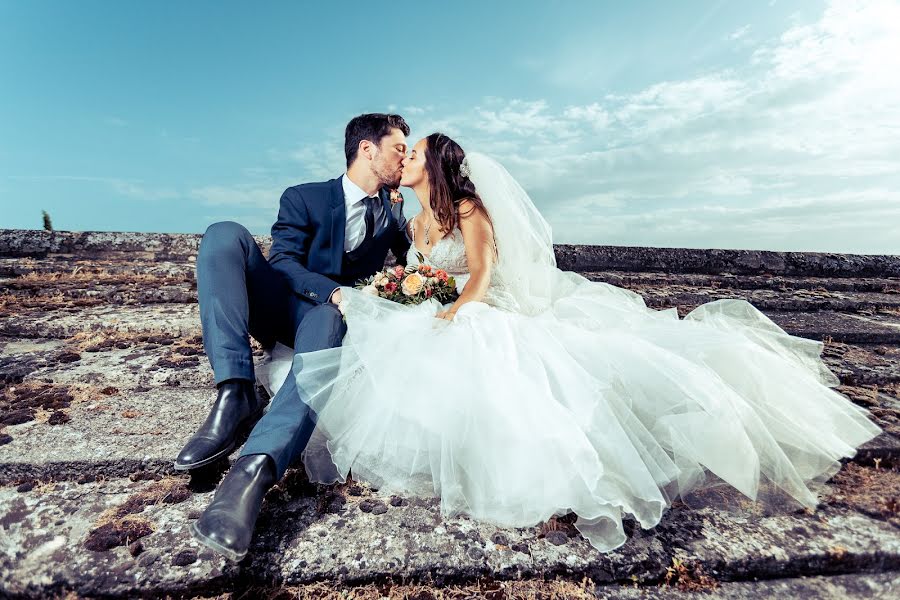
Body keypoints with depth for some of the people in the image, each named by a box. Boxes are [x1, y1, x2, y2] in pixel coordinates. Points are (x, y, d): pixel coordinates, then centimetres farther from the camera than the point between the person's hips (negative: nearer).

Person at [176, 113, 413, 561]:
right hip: (282, 304, 1)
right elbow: (282, 262, -11)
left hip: (332, 315, 0)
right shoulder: (304, 198, 5)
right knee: (224, 234, -23)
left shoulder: (392, 206, 16)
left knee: (326, 324, -37)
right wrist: (332, 290, -26)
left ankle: (254, 469, -53)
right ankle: (235, 397, -34)